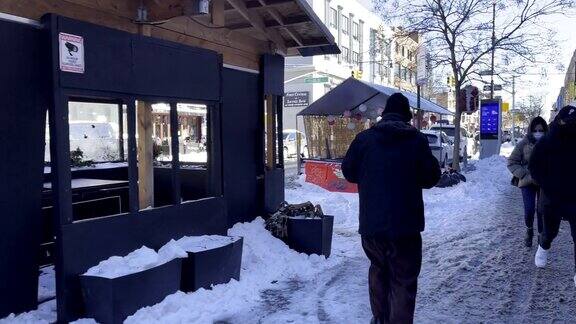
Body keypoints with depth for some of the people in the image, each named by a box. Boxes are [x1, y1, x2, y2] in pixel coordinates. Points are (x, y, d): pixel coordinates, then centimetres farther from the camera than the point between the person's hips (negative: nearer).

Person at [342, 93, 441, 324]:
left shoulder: (364, 138, -2)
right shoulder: (417, 140, -5)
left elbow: (349, 172, 8)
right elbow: (431, 177, 2)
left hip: (371, 223, 3)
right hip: (405, 225, -3)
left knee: (378, 269, 23)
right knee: (403, 280, 6)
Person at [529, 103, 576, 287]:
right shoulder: (545, 143, -6)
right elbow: (534, 168, -2)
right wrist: (548, 187, -14)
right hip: (552, 198, 0)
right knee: (550, 232, 15)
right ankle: (543, 247, 48)